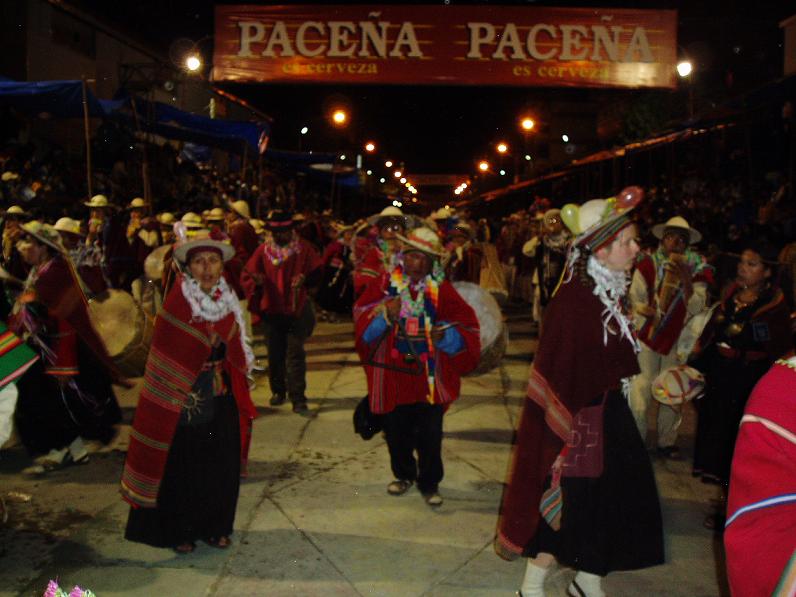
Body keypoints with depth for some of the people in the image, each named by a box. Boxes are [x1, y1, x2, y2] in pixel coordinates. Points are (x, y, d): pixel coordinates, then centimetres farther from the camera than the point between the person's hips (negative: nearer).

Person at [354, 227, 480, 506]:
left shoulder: (442, 290, -1)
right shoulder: (384, 285, 0)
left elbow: (468, 326, 0)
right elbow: (362, 320, -5)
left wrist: (446, 335, -19)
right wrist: (385, 314, -23)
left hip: (429, 376, -1)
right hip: (393, 374, 1)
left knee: (430, 434, 4)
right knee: (396, 431, 13)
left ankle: (429, 483, 23)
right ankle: (404, 475, 35)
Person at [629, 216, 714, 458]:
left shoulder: (697, 270, 0)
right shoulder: (648, 265, -4)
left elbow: (696, 308, -9)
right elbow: (635, 300, -2)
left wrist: (686, 281, -20)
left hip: (677, 340, 2)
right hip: (647, 338, -2)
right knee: (641, 391, -3)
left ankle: (666, 442, 22)